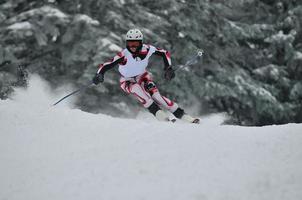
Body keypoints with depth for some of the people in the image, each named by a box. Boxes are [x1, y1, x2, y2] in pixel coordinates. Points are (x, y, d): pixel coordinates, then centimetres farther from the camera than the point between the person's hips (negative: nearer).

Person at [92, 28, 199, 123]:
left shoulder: (147, 49, -23)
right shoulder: (124, 55, -32)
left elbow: (165, 53, -7)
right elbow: (106, 65, -37)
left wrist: (168, 68, -18)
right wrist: (99, 75, -56)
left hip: (142, 76, 2)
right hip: (128, 82, -1)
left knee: (155, 94, -21)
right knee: (137, 88, -34)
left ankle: (182, 115, -16)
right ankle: (158, 113, -33)